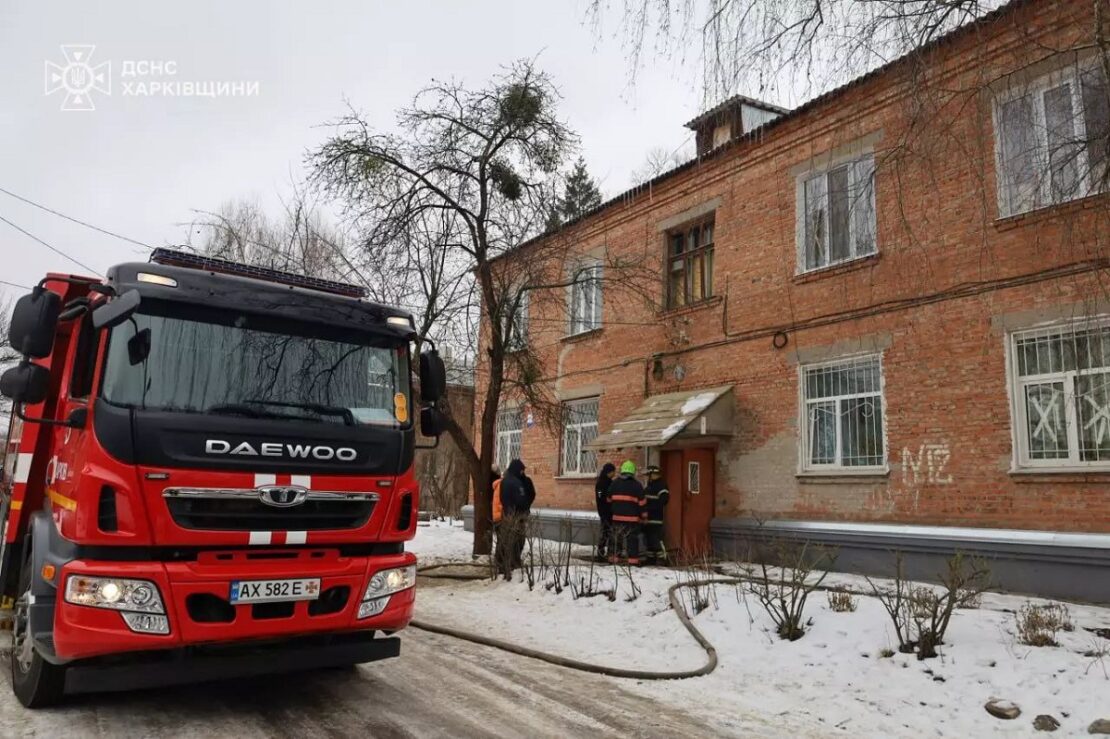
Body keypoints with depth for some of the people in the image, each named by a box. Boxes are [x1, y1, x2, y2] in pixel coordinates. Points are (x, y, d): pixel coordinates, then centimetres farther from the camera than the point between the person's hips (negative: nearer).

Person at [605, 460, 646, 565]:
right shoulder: (637, 485, -4)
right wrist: (644, 516, 3)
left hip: (617, 516, 3)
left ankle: (614, 558, 13)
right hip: (632, 517, -3)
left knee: (616, 538, 12)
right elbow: (642, 502, -5)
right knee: (632, 539, 1)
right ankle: (633, 560, -2)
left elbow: (609, 499, 15)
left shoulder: (615, 483, 7)